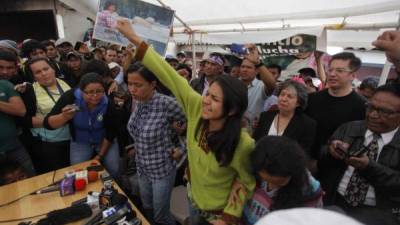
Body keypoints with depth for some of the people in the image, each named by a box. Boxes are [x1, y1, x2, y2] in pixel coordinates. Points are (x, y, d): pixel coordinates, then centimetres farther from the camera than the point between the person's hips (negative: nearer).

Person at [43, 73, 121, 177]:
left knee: (113, 169, -7)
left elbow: (111, 132, -14)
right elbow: (47, 124, -26)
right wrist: (64, 117, -47)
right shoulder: (71, 97, -26)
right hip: (80, 142, 1)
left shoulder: (108, 103, -26)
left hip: (105, 141, 0)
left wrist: (100, 155, -10)